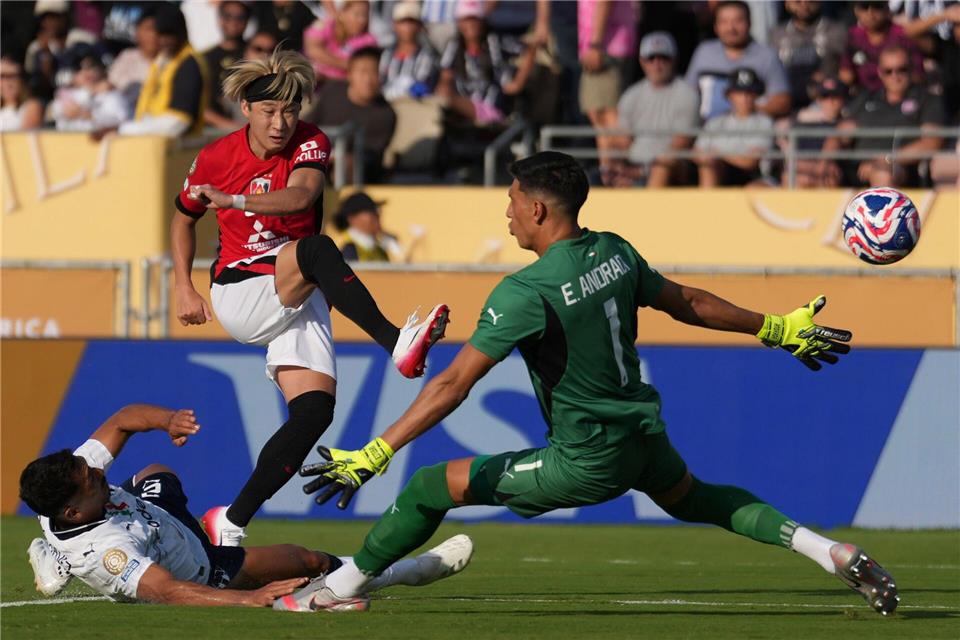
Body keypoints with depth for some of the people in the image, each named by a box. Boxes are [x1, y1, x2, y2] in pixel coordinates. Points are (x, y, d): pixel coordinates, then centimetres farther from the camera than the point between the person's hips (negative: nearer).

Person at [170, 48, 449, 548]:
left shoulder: (309, 144, -4)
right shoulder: (215, 158, -2)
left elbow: (302, 194, -28)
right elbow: (184, 219, 18)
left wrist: (233, 200, -42)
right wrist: (184, 290, 9)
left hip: (297, 302, 2)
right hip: (238, 296, -2)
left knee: (315, 409, -17)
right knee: (317, 249, -32)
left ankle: (231, 521, -10)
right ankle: (395, 342, -46)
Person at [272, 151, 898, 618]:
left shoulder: (526, 292, -21)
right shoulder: (616, 253, 0)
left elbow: (454, 385, -22)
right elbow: (688, 303, 15)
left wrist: (375, 455, -20)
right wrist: (777, 329, 31)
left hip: (585, 464, -7)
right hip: (645, 435, 7)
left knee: (432, 487, 1)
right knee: (694, 498, 37)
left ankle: (346, 585, 13)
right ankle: (823, 548, 24)